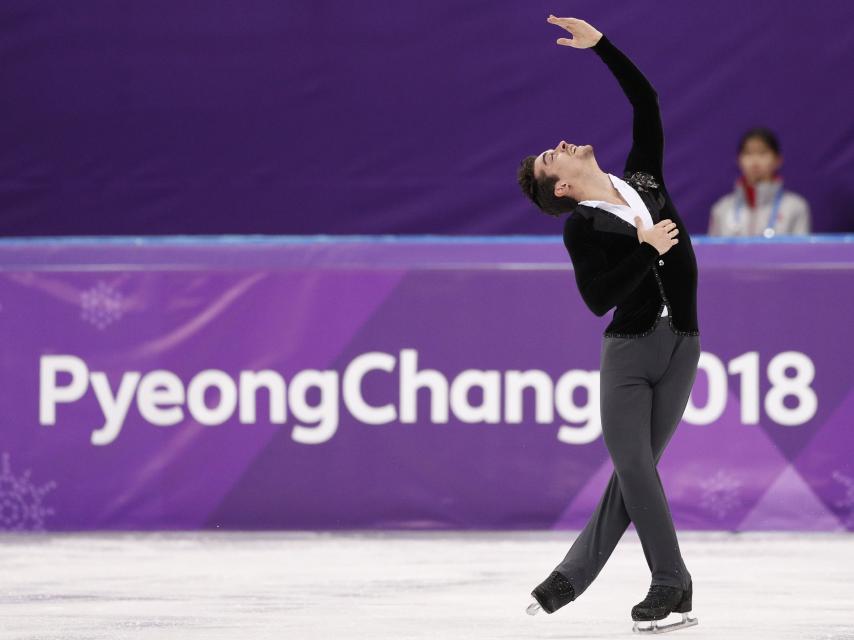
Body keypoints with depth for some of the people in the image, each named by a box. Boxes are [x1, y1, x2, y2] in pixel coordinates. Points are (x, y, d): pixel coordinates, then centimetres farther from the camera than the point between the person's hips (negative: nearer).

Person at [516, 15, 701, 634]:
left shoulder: (642, 179, 11)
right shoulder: (581, 228, -2)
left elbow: (645, 101, 15)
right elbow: (599, 299, -12)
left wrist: (600, 44, 11)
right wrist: (645, 248, -18)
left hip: (680, 347, 3)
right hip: (628, 347, -3)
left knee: (635, 467, 1)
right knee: (634, 466, -8)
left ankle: (573, 575, 5)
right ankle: (672, 587, -3)